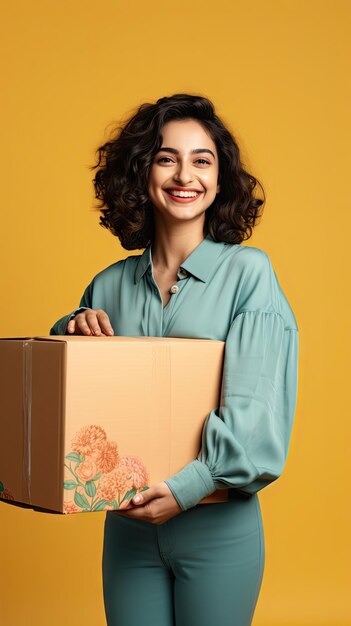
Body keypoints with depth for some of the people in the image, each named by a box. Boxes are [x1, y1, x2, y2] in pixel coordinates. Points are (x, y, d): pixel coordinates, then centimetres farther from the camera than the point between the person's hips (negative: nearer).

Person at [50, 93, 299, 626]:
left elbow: (254, 402, -13)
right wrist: (73, 330, -5)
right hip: (127, 520, 3)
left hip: (217, 524, -3)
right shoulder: (110, 286, 5)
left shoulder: (248, 271, -7)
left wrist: (191, 484, -22)